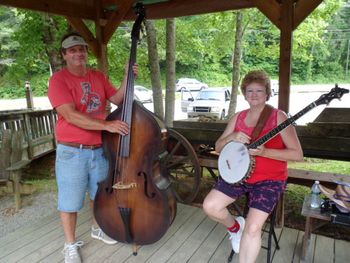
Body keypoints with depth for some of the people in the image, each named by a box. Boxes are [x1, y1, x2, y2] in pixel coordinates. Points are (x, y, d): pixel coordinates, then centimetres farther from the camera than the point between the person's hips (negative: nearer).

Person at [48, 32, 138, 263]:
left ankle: (97, 229, 44)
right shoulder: (59, 80, -11)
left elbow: (117, 99, 3)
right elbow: (71, 116, -22)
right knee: (70, 200, 8)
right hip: (72, 151, -5)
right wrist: (107, 125, -28)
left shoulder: (99, 77, 8)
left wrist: (127, 78, -11)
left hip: (100, 149, 5)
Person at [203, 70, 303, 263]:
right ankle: (235, 227, 23)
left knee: (253, 228, -19)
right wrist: (231, 137, -16)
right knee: (210, 206, -8)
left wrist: (264, 152, -27)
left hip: (269, 180, -4)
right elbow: (218, 147, 6)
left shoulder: (278, 117, -9)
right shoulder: (238, 117, 6)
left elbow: (297, 154, -13)